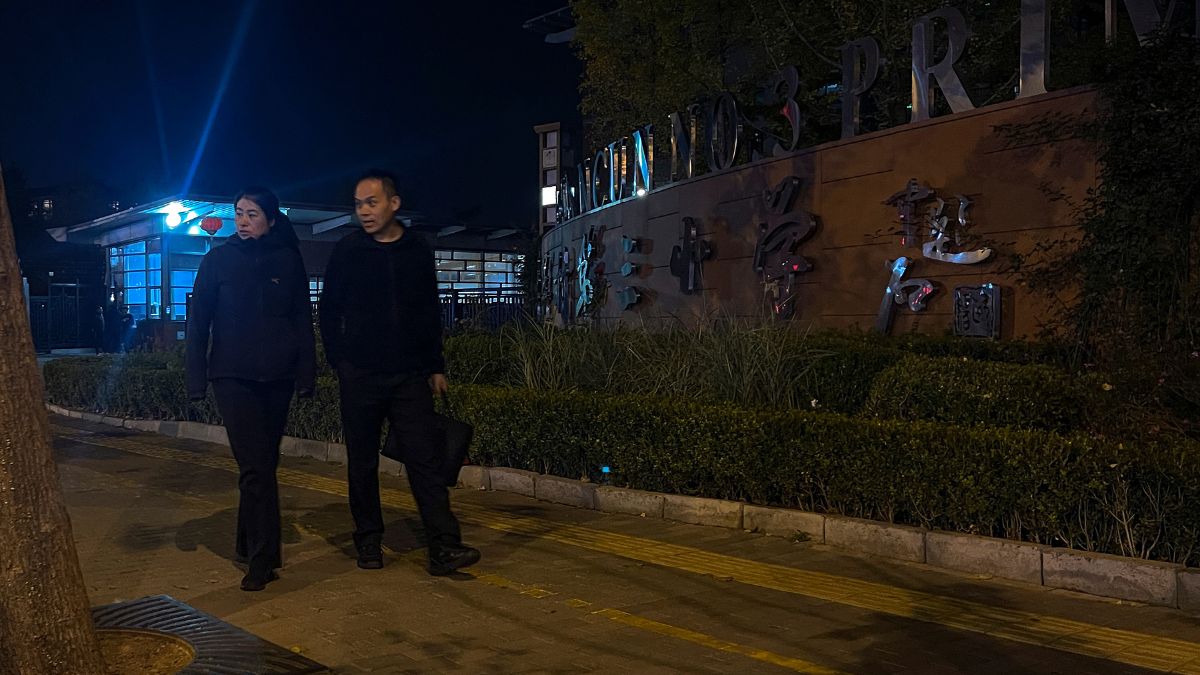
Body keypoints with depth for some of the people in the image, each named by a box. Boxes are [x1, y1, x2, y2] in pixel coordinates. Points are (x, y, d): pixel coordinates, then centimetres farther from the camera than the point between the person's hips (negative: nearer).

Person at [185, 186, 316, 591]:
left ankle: (252, 548, 25)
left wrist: (306, 374, 1)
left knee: (261, 465, 11)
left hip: (277, 376, 2)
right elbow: (198, 322, 3)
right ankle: (263, 556, -3)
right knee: (256, 467, -9)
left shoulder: (287, 260, 5)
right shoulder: (218, 260, 2)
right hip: (233, 376, -2)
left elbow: (303, 320, 7)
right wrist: (197, 379, -2)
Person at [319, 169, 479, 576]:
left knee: (424, 459, -6)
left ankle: (444, 548, -9)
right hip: (359, 375, 0)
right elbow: (329, 310, 6)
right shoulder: (347, 251, 2)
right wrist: (338, 360, -1)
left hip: (410, 375, 1)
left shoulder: (418, 252, 6)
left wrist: (436, 367, 9)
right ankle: (368, 542, 19)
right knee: (362, 463, 7)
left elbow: (431, 314, 12)